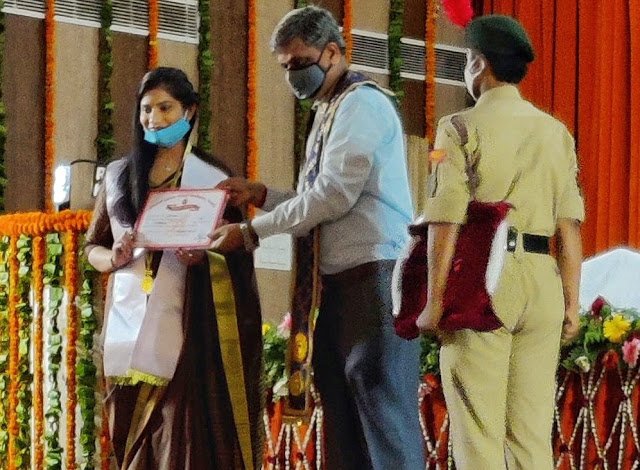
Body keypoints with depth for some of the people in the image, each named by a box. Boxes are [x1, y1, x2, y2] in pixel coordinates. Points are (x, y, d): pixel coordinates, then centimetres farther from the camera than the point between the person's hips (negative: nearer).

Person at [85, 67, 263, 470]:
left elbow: (238, 254, 4)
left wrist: (204, 255, -16)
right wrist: (115, 258, -5)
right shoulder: (120, 175, 13)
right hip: (131, 329, 3)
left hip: (188, 330, -3)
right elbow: (93, 247, 17)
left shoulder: (213, 177, 5)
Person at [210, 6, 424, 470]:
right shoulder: (330, 113, 21)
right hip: (341, 279, 10)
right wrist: (261, 194, 9)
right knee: (343, 413, 10)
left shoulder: (362, 102, -8)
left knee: (383, 410, -12)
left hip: (374, 274, -10)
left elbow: (335, 194, -17)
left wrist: (250, 232, -12)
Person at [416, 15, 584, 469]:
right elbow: (570, 224, 7)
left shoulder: (461, 128, -3)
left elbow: (447, 221, -10)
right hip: (543, 280, 5)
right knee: (532, 433, 6)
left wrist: (434, 301, -8)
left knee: (478, 433, -4)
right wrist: (571, 303, 9)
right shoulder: (555, 132, 12)